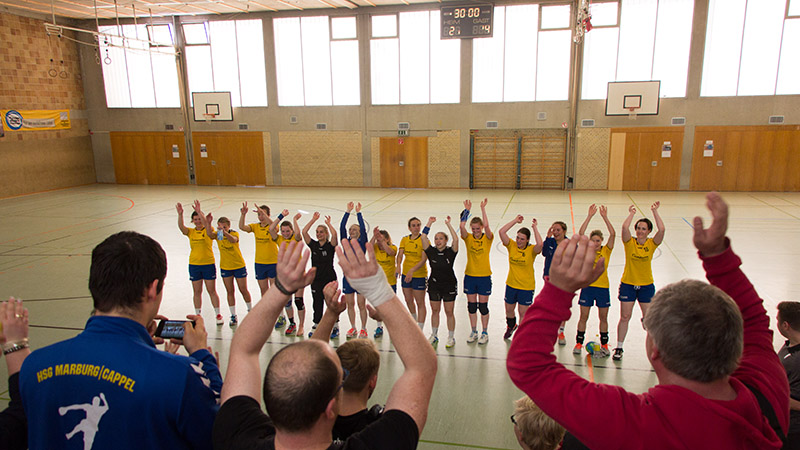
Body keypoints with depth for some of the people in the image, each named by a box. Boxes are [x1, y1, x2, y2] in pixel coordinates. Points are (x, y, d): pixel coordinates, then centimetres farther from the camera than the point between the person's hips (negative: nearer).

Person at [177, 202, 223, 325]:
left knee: (212, 291, 2)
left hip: (208, 264, -3)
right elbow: (181, 227, -12)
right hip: (194, 264, 3)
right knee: (197, 292, 8)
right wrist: (180, 214, -27)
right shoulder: (191, 232, 6)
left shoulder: (208, 231, -2)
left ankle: (218, 315, 11)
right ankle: (198, 315, 18)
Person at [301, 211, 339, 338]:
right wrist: (314, 219, -4)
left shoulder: (330, 245, -6)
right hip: (316, 279, 3)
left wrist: (328, 223, -11)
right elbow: (304, 232, -6)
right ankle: (316, 326, 22)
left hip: (329, 279, -3)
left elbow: (334, 234, -25)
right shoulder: (313, 245, 4)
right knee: (317, 303, 11)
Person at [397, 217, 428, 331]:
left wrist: (412, 270, -31)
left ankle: (420, 331, 2)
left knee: (420, 303, -2)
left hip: (419, 275, -6)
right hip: (405, 274, 6)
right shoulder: (405, 239, 5)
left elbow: (424, 259, -19)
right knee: (408, 300, 19)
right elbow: (400, 254, -5)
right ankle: (415, 321, 44)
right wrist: (398, 265, -26)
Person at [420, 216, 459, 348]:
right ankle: (434, 335, 27)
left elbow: (455, 239, -24)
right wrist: (429, 223, -14)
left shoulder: (450, 252, -8)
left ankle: (451, 338, 16)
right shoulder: (431, 251, -2)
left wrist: (448, 224, -22)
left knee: (449, 312, 4)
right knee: (435, 311, 12)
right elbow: (423, 237, -11)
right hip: (434, 285, 3)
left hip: (449, 285, -3)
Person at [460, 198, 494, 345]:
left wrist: (483, 208, -22)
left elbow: (486, 225, -25)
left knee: (483, 306, 4)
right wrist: (467, 210, -15)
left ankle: (485, 333, 19)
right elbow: (462, 226, -19)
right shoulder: (468, 238, 0)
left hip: (484, 276, -2)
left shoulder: (487, 238, -5)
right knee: (471, 305, 10)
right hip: (470, 275, 2)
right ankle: (474, 332, 25)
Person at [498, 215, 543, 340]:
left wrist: (534, 227, -26)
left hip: (526, 287, -4)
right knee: (509, 310, 20)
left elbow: (540, 244, -36)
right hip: (511, 284, 4)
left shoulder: (531, 250, -13)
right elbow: (501, 232, -17)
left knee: (523, 313, 5)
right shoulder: (512, 246, -6)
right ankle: (511, 326, 50)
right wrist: (515, 221, -14)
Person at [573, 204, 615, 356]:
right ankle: (579, 343, 17)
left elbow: (613, 234, -15)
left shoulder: (606, 251, -1)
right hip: (587, 286, 0)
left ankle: (604, 345, 24)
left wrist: (605, 217, -20)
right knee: (583, 317, 6)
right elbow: (581, 233, -15)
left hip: (602, 287, 1)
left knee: (603, 318, 11)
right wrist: (590, 216, -19)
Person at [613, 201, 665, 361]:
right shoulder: (630, 242, -4)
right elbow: (625, 227, -22)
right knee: (624, 317, 3)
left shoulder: (651, 244, -1)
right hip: (628, 284, -1)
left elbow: (662, 229, -18)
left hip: (646, 285, 1)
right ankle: (619, 348, 14)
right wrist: (631, 213, -9)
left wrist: (655, 211, -13)